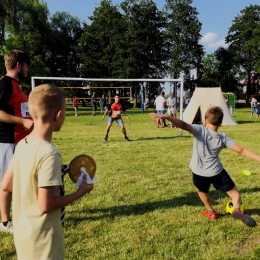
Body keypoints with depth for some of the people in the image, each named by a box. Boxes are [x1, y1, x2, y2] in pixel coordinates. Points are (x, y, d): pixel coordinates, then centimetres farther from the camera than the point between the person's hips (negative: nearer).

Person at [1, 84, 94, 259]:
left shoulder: (23, 144, -3)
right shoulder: (49, 153, -26)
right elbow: (45, 206, -24)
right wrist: (81, 192, -13)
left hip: (23, 233, 7)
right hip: (42, 240, -7)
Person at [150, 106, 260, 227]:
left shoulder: (200, 130, -16)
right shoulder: (223, 137, -7)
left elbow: (184, 125, -33)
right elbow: (241, 150, -8)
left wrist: (165, 116, -43)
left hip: (199, 173, 0)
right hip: (217, 172, 1)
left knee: (201, 191, 31)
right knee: (234, 192, 16)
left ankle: (211, 212, 42)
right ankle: (237, 210, -11)